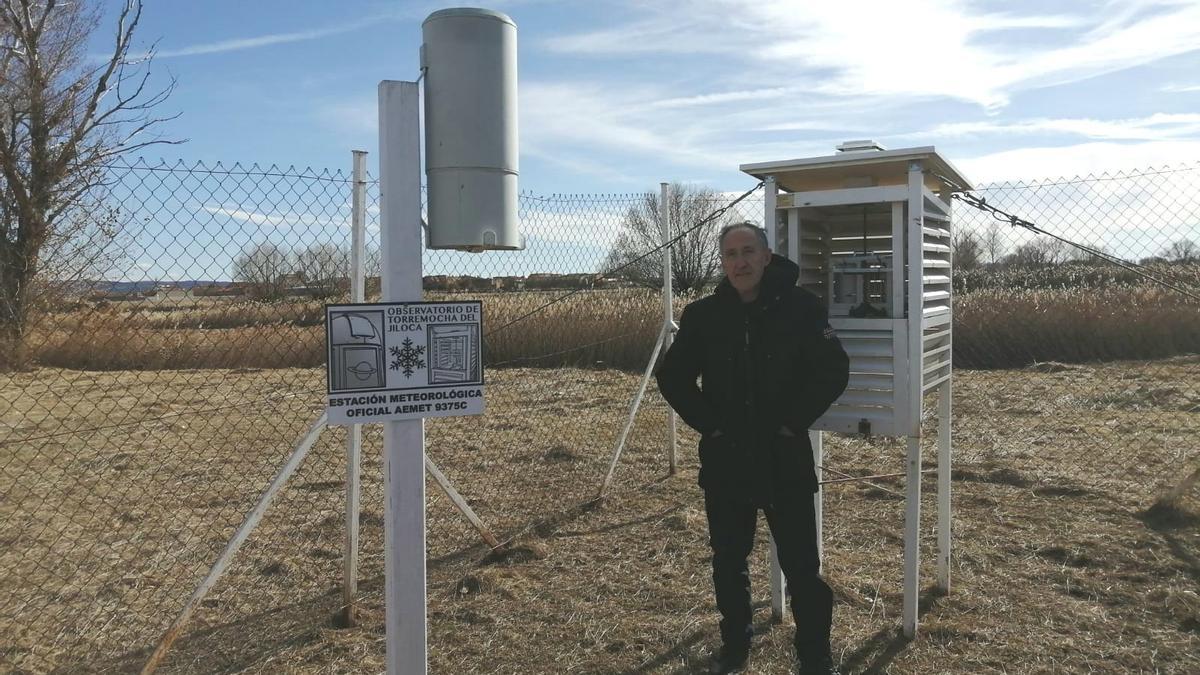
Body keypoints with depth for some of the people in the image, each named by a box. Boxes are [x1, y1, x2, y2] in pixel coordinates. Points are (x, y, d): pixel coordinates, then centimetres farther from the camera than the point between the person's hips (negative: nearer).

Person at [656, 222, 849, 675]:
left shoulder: (801, 308, -8)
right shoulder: (702, 316, -1)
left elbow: (833, 371, -7)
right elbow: (672, 378, 5)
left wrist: (793, 422, -10)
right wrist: (707, 423, -3)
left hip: (785, 460, -3)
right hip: (724, 461, 3)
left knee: (801, 565, 4)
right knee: (728, 562, 16)